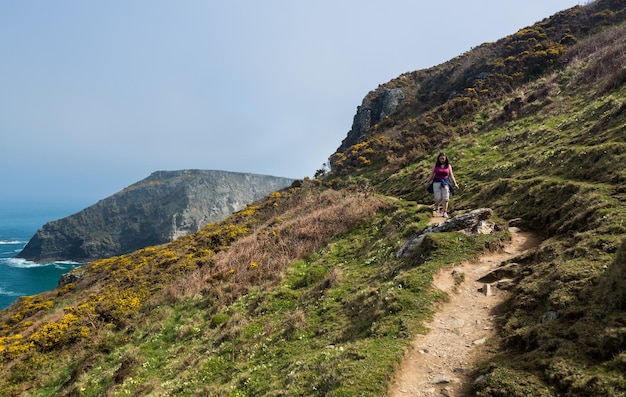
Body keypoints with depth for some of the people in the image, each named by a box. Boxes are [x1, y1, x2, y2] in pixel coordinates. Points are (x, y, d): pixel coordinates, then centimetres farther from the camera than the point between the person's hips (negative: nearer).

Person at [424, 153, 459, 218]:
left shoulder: (448, 165, 5)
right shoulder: (436, 165, 4)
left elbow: (451, 175, 6)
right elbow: (432, 174, 7)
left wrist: (455, 183, -2)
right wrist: (427, 182, 2)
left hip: (445, 182, 1)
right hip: (437, 182, 0)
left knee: (445, 198, -6)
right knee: (438, 198, -5)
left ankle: (445, 212, 0)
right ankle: (437, 205, 28)